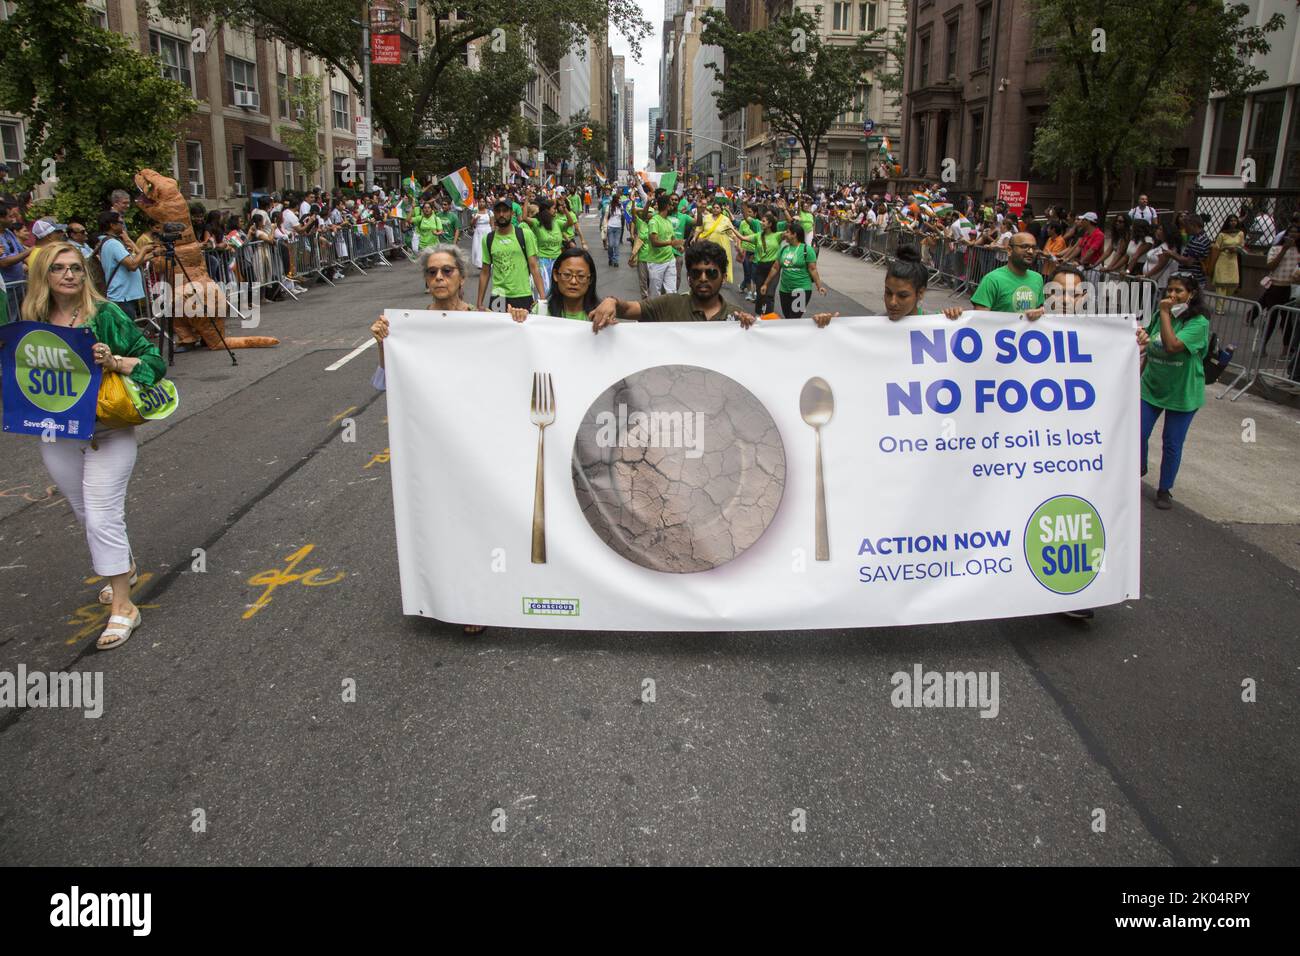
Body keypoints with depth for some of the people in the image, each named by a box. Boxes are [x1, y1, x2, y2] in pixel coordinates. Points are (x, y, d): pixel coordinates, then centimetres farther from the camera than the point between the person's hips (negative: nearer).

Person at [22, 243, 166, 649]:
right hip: (56, 436, 5)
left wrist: (114, 362, -26)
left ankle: (122, 607, 2)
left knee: (103, 516, -7)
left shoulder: (107, 315, -9)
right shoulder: (32, 321, 4)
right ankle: (124, 567, 44)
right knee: (87, 514, 18)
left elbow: (154, 362, -10)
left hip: (108, 431, -5)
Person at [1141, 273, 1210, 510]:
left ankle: (1165, 490, 21)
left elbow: (1172, 346, -32)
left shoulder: (1199, 323, -17)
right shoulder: (1160, 316, -1)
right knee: (1139, 433, 4)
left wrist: (1165, 313, -28)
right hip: (1151, 386, 4)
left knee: (1172, 443, 6)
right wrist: (1140, 375, 17)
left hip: (1181, 392, -4)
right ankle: (1139, 468, 35)